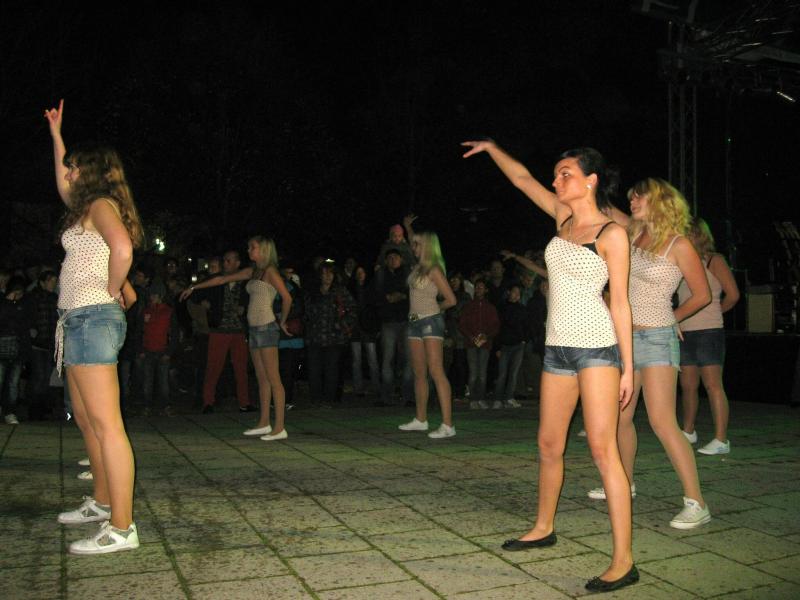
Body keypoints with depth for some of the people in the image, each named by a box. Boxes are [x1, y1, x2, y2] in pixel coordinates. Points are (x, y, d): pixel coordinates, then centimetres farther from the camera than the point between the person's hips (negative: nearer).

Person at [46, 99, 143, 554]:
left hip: (92, 319, -10)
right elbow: (63, 186, 40)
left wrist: (112, 290, -14)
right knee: (87, 421, 17)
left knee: (106, 424, -13)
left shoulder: (101, 204, -9)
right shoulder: (89, 206, 20)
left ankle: (122, 529, -12)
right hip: (81, 322, 10)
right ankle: (103, 503, 29)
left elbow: (122, 248, -29)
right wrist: (56, 134, 42)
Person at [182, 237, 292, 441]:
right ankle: (264, 423, 17)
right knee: (262, 378, 11)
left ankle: (279, 428, -8)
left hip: (267, 328, -8)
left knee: (273, 379, -8)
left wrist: (282, 322, -4)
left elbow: (287, 298, -15)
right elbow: (222, 279, 22)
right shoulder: (252, 272, 17)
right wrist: (194, 287, 25)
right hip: (255, 329, 8)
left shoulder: (270, 271, -7)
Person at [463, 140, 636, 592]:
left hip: (597, 346, -7)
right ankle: (544, 528, 33)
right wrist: (491, 148, 28)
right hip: (558, 346, 7)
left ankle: (624, 561, -6)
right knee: (549, 446, 15)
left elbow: (620, 303, -7)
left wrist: (628, 366, -9)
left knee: (603, 449, -11)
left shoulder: (612, 234, -6)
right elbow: (522, 179, 25)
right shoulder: (564, 216, 11)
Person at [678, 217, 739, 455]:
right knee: (688, 385, 12)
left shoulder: (714, 260, -2)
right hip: (685, 333, 6)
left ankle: (721, 440, -7)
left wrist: (714, 311, 6)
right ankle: (688, 431, 26)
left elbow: (732, 295, -6)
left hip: (709, 332, -6)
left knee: (712, 384, -9)